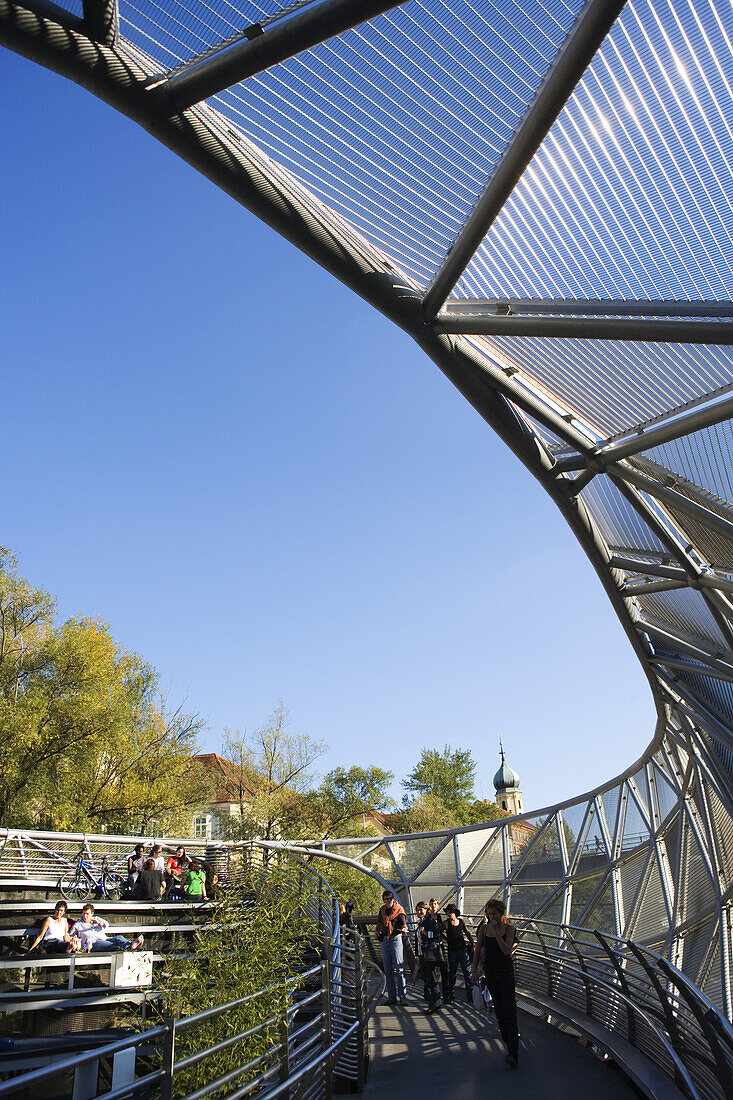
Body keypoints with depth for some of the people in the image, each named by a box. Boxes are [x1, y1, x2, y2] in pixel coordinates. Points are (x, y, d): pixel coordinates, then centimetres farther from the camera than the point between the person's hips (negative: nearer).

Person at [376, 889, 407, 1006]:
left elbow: (404, 924, -10)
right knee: (388, 971, 8)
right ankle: (391, 997, 13)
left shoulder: (399, 909, -4)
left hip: (395, 940, -6)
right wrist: (378, 932, 9)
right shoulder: (382, 910, 11)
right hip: (384, 941, 6)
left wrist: (404, 929, -31)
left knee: (399, 970, -7)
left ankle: (403, 997, -4)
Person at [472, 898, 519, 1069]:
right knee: (499, 1009, 10)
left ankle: (513, 1054, -18)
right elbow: (477, 950, 8)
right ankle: (509, 1042, 26)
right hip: (490, 973, 4)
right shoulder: (484, 928, 1)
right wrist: (475, 970, 3)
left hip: (506, 973, -4)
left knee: (509, 1011, -11)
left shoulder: (509, 928, -7)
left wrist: (496, 931, -22)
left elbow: (506, 950, -20)